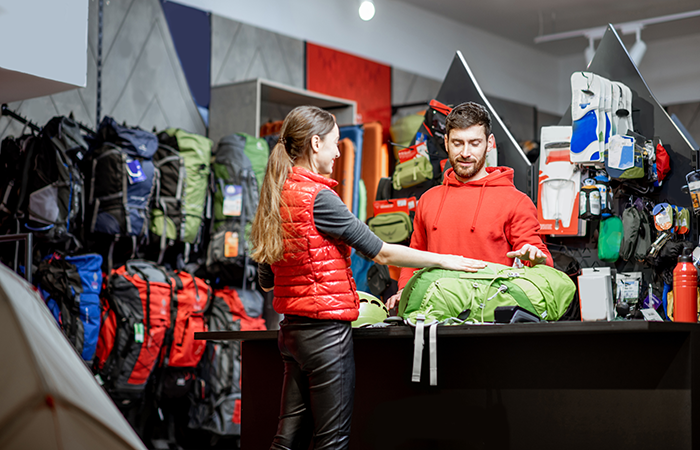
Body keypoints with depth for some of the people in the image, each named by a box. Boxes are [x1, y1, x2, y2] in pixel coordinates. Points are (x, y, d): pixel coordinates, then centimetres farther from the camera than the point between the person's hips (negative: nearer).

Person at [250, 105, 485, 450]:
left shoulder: (275, 198, 10)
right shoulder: (317, 197, -14)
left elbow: (266, 281, 16)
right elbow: (381, 253, -12)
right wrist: (445, 260, -3)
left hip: (292, 328, 8)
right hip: (325, 328, -8)